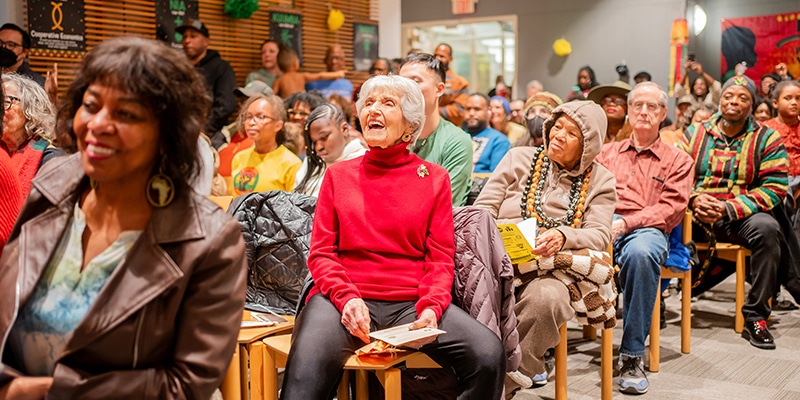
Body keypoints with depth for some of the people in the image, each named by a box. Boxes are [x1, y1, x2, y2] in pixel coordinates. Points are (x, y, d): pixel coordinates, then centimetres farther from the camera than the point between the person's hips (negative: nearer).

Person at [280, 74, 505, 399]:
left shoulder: (434, 178, 12)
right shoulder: (338, 175, 14)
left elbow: (441, 258, 7)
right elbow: (320, 253, 8)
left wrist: (430, 307, -12)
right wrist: (346, 297, -12)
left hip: (411, 301, 2)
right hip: (346, 298, -1)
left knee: (489, 356, -23)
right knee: (307, 371, -34)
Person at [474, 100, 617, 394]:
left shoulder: (600, 181, 14)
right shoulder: (519, 158, 14)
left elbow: (600, 235, 0)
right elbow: (483, 207, 10)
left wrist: (564, 236, -21)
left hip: (551, 270, 0)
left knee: (548, 298, -36)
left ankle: (503, 379, -14)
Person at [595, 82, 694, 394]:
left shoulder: (677, 160, 19)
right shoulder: (608, 153, 28)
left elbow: (671, 208, 4)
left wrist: (625, 223, -13)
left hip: (646, 229, -2)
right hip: (602, 226, 2)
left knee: (641, 252, -41)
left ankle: (632, 356, -31)